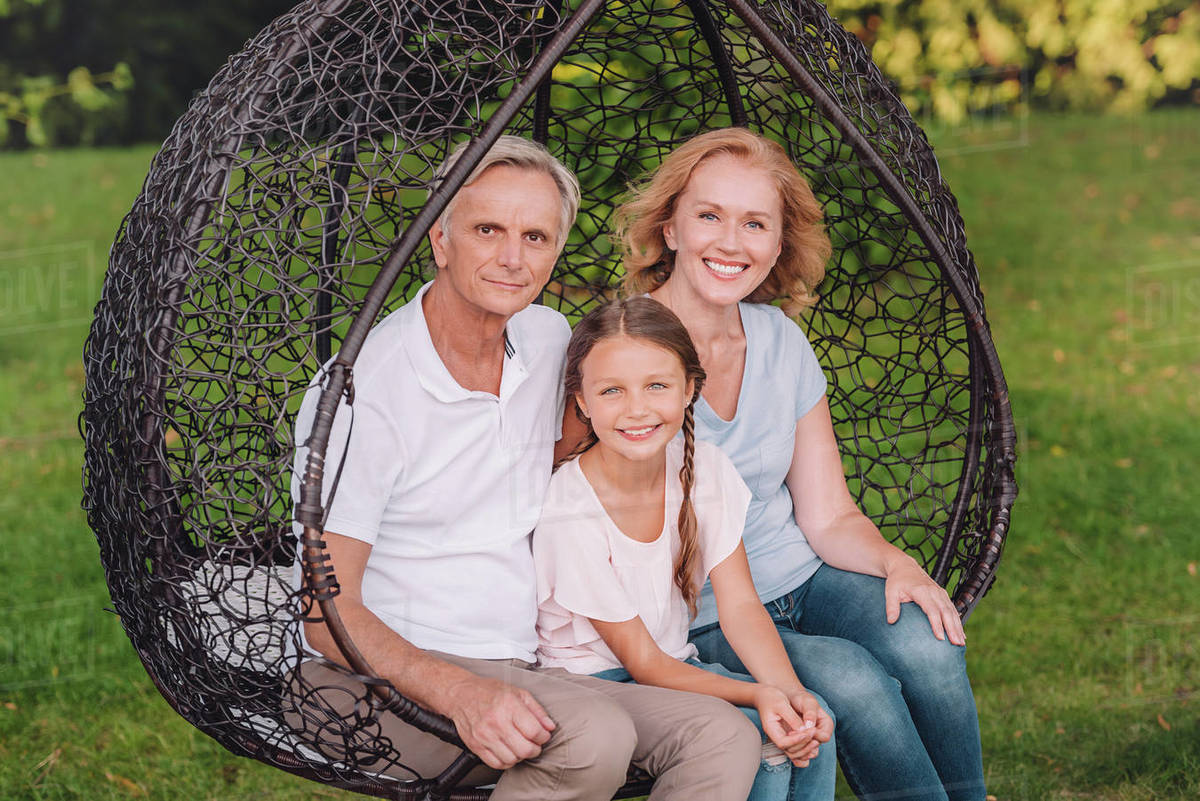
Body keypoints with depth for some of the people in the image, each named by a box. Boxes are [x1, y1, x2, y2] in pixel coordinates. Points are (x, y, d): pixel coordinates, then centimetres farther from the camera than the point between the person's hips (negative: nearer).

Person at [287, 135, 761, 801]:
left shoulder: (550, 339, 7)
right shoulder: (361, 389, -14)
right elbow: (330, 615, -16)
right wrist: (458, 693, -31)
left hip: (518, 671, 7)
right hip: (375, 681, -7)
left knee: (724, 738, -16)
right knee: (595, 735, -33)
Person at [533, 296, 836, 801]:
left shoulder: (705, 471, -6)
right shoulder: (569, 517, -23)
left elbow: (739, 605, -6)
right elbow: (643, 663, -18)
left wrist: (791, 692, -25)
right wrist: (757, 697, -33)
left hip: (677, 665, 6)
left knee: (810, 731, -15)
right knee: (760, 740, -26)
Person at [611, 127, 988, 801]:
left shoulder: (782, 341, 4)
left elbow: (829, 516, 7)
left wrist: (897, 564, -16)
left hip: (801, 578, 5)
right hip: (698, 625, -4)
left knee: (927, 648, -23)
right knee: (852, 681, -29)